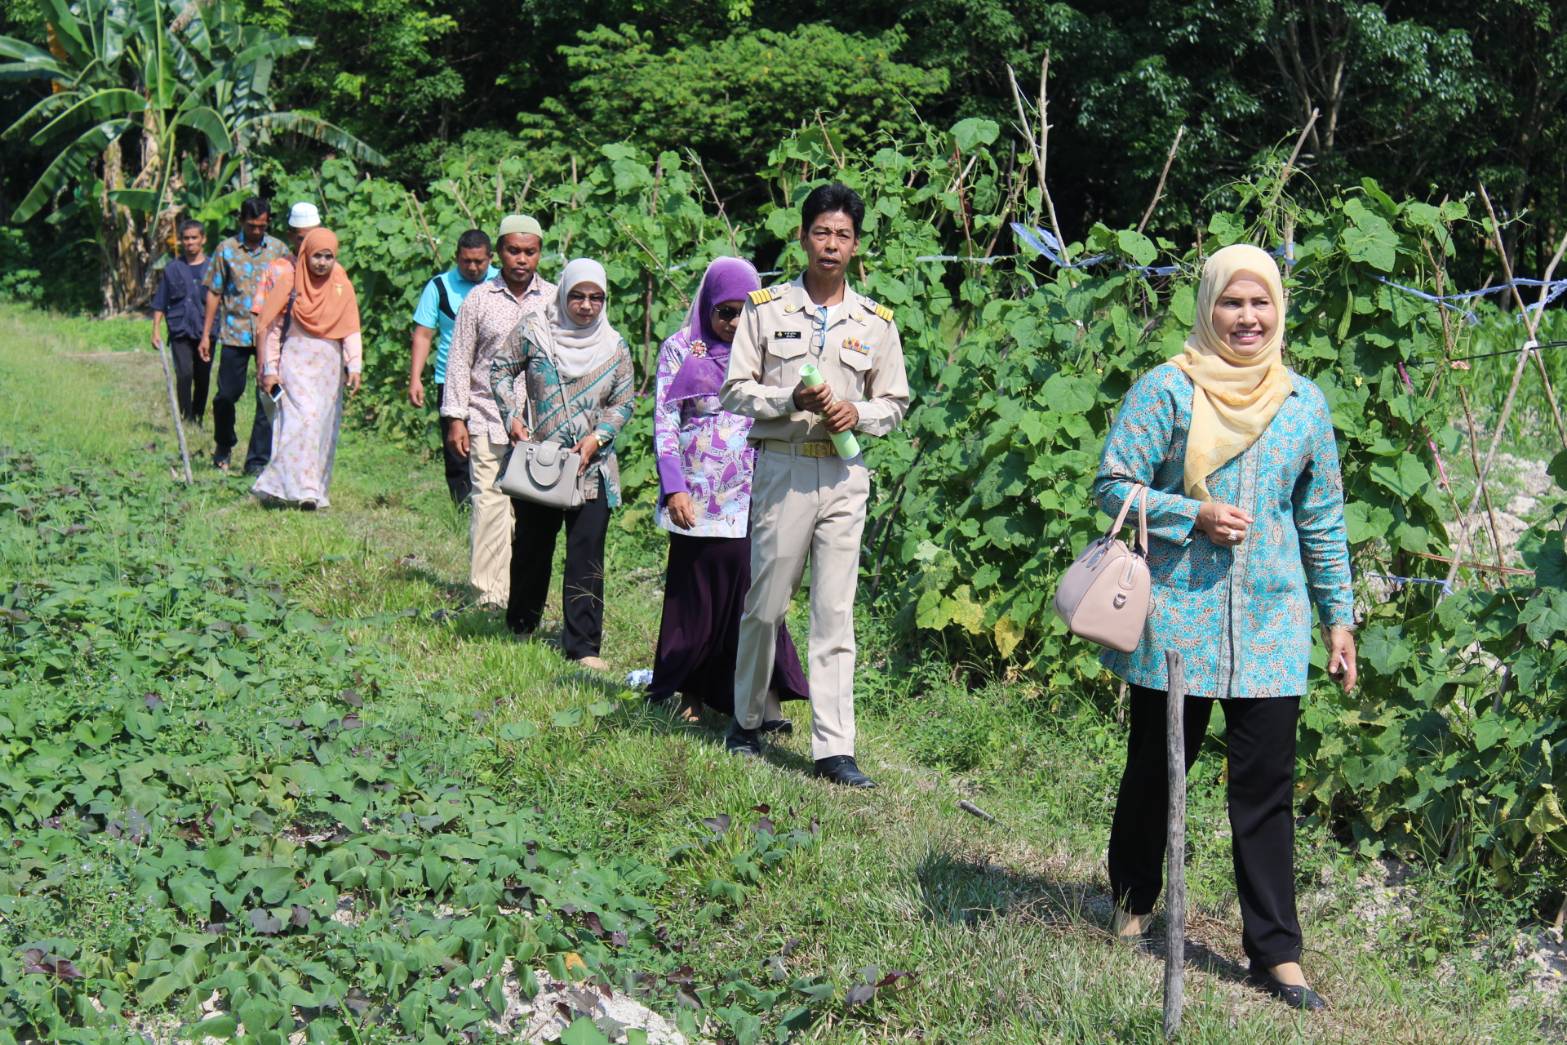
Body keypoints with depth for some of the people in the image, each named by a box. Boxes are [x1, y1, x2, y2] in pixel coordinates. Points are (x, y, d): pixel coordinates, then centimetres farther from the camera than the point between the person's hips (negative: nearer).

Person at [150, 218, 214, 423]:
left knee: (203, 379, 6)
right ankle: (187, 420, -14)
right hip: (180, 331, -1)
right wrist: (156, 330, 3)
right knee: (184, 375, -15)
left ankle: (198, 420, 20)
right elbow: (160, 304, 12)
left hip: (206, 331, 1)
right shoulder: (172, 269, 8)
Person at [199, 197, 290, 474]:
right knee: (227, 394, 6)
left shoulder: (279, 250, 5)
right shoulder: (226, 250, 4)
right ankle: (223, 447, 30)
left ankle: (258, 461, 4)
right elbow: (214, 293, 7)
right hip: (235, 333, 0)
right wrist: (206, 334, 4)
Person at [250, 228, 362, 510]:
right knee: (302, 420, -17)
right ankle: (299, 488, -21)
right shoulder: (290, 285, -2)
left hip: (329, 367, 4)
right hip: (296, 363, -3)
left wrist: (354, 366, -8)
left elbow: (350, 330, 4)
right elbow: (272, 328, 1)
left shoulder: (343, 288, 5)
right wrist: (270, 369, -3)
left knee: (324, 426, 3)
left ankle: (315, 489, 10)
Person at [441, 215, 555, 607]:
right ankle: (489, 592, -3)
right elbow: (460, 361, 7)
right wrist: (455, 418, 2)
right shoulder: (479, 299, 5)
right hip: (488, 422, -1)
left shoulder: (555, 300, 8)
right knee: (489, 503, -6)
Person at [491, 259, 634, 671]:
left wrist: (597, 437, -9)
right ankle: (521, 626, 34)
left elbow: (622, 404, 7)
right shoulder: (534, 330, -2)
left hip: (592, 468, 0)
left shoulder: (614, 347, 2)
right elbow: (501, 370, 7)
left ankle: (583, 644, -1)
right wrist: (512, 416, -6)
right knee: (532, 547, 13)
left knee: (587, 556, -4)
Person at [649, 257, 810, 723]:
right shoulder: (681, 349, 5)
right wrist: (673, 488, -8)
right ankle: (691, 691, 17)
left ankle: (766, 697, -11)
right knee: (695, 594, 6)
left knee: (753, 589, -9)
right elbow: (664, 421, 1)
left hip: (751, 496, 1)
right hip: (697, 495, 0)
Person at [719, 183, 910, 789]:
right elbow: (735, 391, 1)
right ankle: (747, 719, 25)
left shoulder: (875, 322, 10)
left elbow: (895, 404, 14)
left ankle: (834, 749, -1)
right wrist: (792, 400, -16)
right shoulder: (767, 309, 3)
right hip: (782, 468, -1)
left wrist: (858, 413, -7)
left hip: (845, 475, 2)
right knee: (766, 603, 6)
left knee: (836, 614, -1)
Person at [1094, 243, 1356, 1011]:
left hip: (1270, 625, 2)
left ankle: (1276, 952, 6)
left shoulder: (1304, 403, 8)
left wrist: (1339, 616, 12)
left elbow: (1322, 518, 13)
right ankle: (1133, 898, 34)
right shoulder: (1166, 389, -4)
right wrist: (1194, 516, -18)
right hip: (1176, 615, -2)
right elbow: (1114, 482, -5)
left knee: (1267, 787, 1)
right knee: (1157, 766, 11)